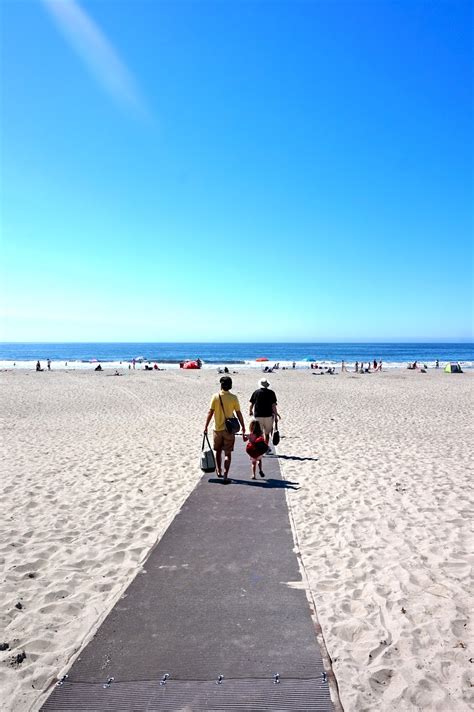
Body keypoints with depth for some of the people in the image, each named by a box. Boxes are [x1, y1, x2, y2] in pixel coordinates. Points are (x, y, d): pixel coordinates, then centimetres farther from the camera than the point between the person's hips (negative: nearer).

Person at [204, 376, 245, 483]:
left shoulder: (215, 396, -6)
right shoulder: (233, 398, -7)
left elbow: (210, 413, -6)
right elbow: (239, 414, -4)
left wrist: (206, 426, 1)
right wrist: (243, 427, 7)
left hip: (217, 429, 1)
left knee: (218, 451, 20)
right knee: (228, 453, 3)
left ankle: (219, 472, 30)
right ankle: (225, 475, -4)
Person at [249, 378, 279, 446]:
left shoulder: (255, 392, 0)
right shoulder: (271, 393, -4)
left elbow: (251, 404, 3)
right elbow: (273, 406, -8)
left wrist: (250, 411, 22)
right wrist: (276, 416, -1)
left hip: (258, 416, 1)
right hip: (268, 416, 0)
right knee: (267, 433, 16)